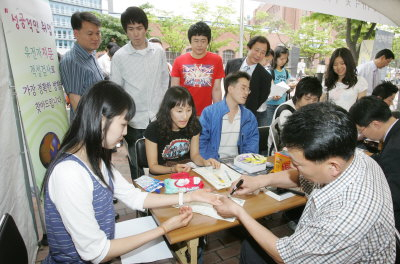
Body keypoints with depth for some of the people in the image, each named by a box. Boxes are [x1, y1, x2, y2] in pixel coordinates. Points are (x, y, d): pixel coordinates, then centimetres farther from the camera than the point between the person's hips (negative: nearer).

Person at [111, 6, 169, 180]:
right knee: (136, 165, 11)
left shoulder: (159, 51, 3)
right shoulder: (119, 57, -5)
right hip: (134, 120, -2)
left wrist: (162, 106, 8)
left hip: (157, 118, 2)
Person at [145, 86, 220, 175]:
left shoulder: (194, 125, -6)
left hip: (188, 171, 2)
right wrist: (173, 169, -30)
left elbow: (194, 155, 5)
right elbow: (153, 166, -11)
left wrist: (204, 162, -17)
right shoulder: (154, 130, -18)